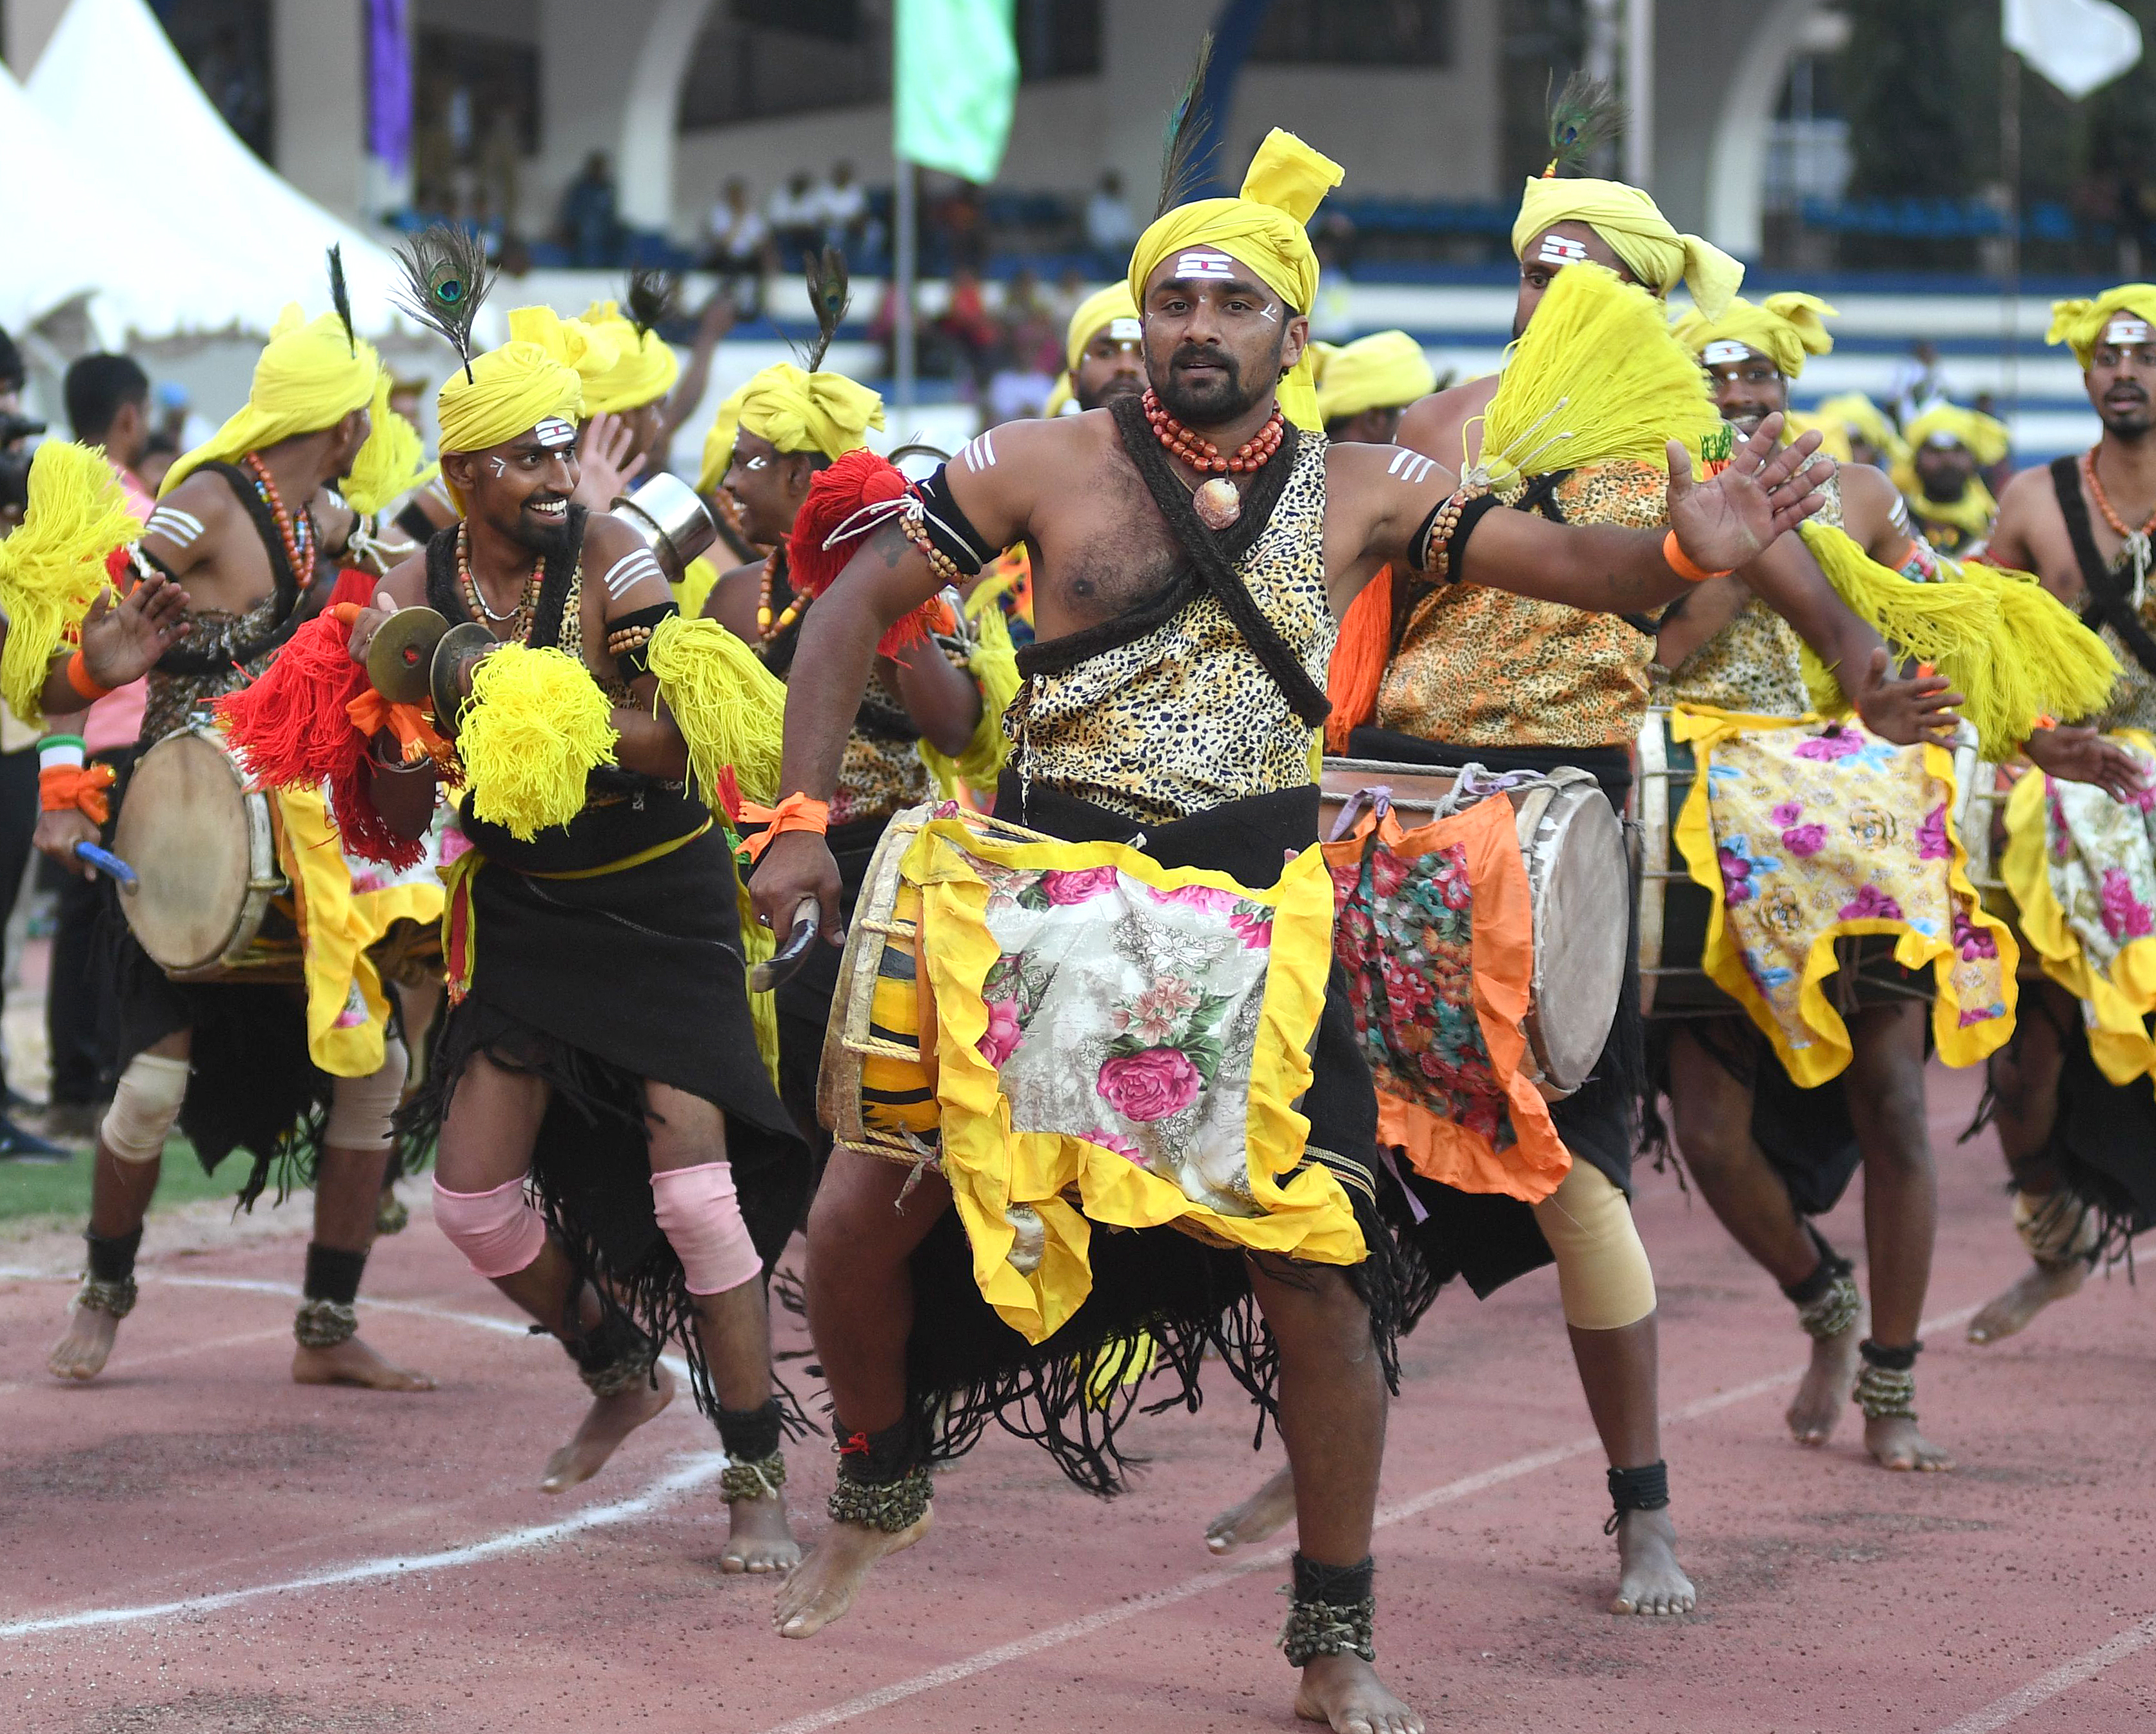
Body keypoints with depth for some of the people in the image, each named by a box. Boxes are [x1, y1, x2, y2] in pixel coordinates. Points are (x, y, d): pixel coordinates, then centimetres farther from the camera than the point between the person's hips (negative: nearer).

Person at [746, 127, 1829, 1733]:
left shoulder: (1360, 492, 1)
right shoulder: (1043, 464, -1)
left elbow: (1576, 560, -5)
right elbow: (852, 614, 3)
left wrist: (1688, 547, -27)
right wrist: (803, 821, -6)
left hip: (1254, 919, 0)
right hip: (1040, 897, 0)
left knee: (1315, 1269, -7)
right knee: (863, 1217, -4)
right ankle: (882, 1484, 28)